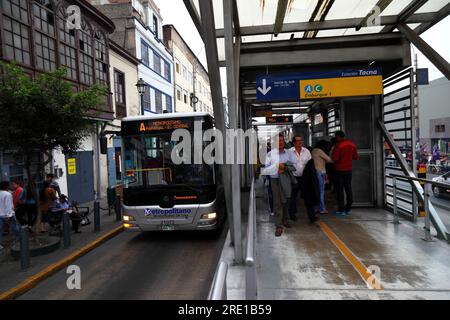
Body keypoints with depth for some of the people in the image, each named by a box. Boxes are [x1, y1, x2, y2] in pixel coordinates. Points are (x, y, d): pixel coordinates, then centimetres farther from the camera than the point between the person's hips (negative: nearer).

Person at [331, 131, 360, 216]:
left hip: (339, 170, -6)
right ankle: (348, 209, 16)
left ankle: (341, 210, 3)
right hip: (349, 169, 6)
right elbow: (356, 157, 10)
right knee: (348, 188, 12)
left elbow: (334, 159, -18)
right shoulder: (352, 145, 3)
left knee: (339, 190, 1)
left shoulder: (338, 145, -16)